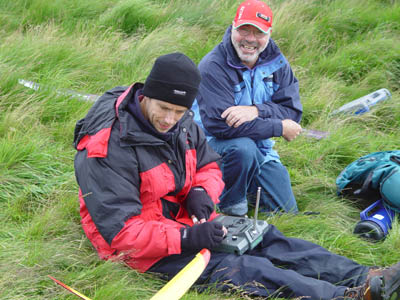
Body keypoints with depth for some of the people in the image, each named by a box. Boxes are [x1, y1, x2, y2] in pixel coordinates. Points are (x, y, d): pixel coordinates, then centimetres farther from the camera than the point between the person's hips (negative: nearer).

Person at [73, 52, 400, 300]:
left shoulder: (182, 123, -2)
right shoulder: (109, 148, -27)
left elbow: (209, 165, 12)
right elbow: (121, 231, -27)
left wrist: (201, 193, -12)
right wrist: (185, 239, -32)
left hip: (182, 219, 8)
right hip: (142, 247, -8)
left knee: (264, 239, -5)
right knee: (240, 269, -22)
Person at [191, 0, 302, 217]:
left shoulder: (276, 62, -2)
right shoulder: (213, 67, -21)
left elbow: (293, 110, -10)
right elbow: (220, 124, -29)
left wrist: (256, 111, -31)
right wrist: (280, 127, -24)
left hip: (261, 150, 6)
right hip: (215, 144, -5)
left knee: (287, 213, 1)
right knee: (243, 148, -39)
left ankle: (247, 189, 30)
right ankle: (231, 207, -11)